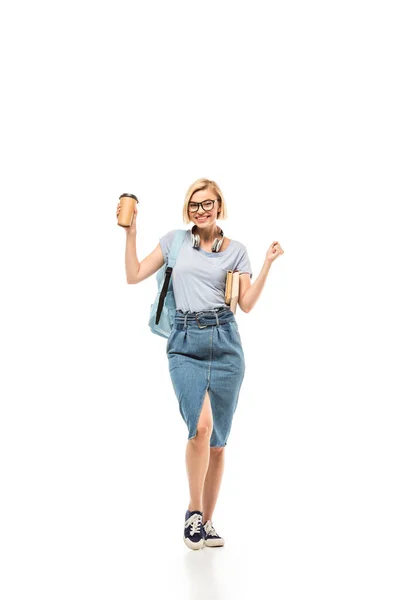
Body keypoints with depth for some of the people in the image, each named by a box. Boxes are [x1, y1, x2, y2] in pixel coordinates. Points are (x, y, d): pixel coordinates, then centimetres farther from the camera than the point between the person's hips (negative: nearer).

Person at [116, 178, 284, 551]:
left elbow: (246, 304, 5)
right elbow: (134, 276, 8)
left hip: (224, 342, 1)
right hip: (185, 342, -1)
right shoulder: (174, 240, 11)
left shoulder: (236, 250, 10)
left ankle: (206, 522, 21)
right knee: (201, 425, -24)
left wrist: (268, 264, -3)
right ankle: (193, 511, -2)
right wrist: (130, 232, 3)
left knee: (218, 442, 5)